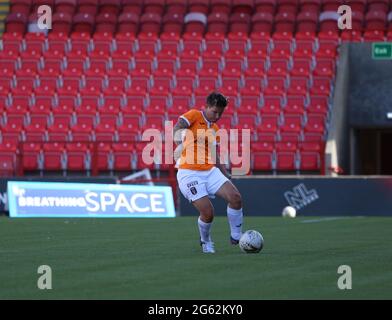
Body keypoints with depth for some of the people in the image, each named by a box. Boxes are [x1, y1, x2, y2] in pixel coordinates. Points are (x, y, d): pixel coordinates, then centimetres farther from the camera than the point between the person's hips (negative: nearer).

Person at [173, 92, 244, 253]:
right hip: (190, 173, -6)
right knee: (207, 212, -16)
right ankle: (205, 241, 14)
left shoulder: (215, 129, 18)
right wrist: (177, 138, -37)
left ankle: (236, 236, 5)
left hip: (210, 171, 6)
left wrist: (227, 176, 20)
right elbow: (176, 128, -19)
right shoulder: (194, 116, -2)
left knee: (235, 197, -12)